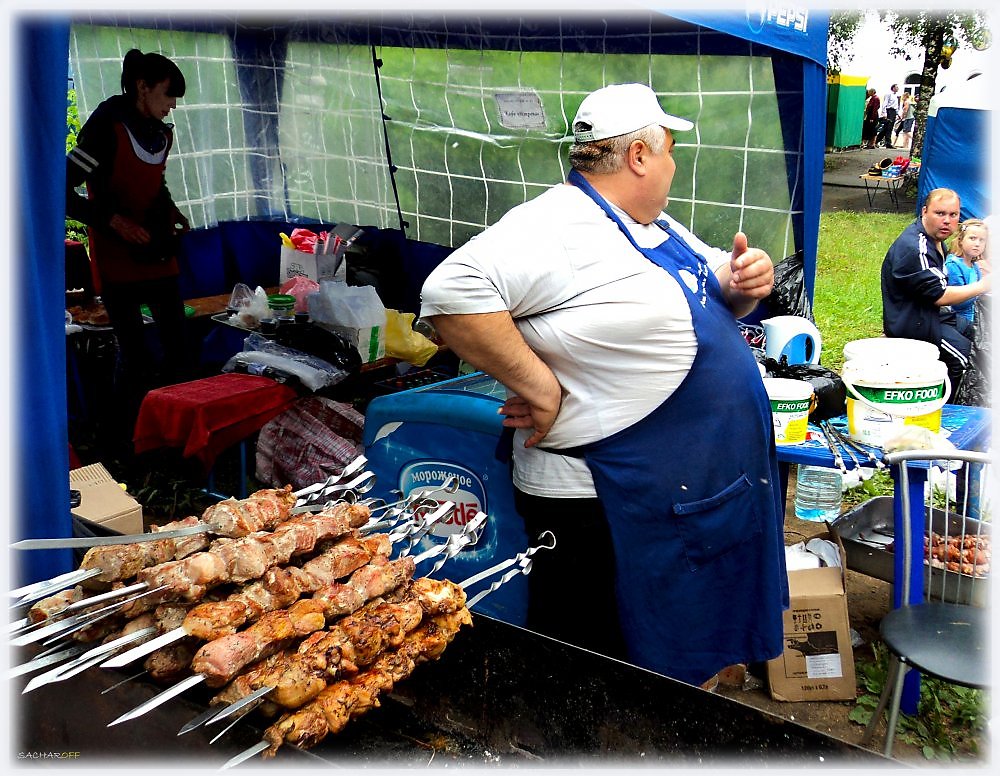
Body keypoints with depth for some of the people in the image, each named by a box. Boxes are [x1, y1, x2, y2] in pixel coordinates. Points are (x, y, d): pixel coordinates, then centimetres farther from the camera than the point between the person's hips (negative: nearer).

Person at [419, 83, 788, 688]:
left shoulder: (656, 228, 12)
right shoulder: (560, 228, -20)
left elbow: (715, 295, 24)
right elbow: (451, 292, -33)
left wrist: (745, 283, 0)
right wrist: (539, 385, -28)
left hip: (691, 489, 10)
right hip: (606, 512, -9)